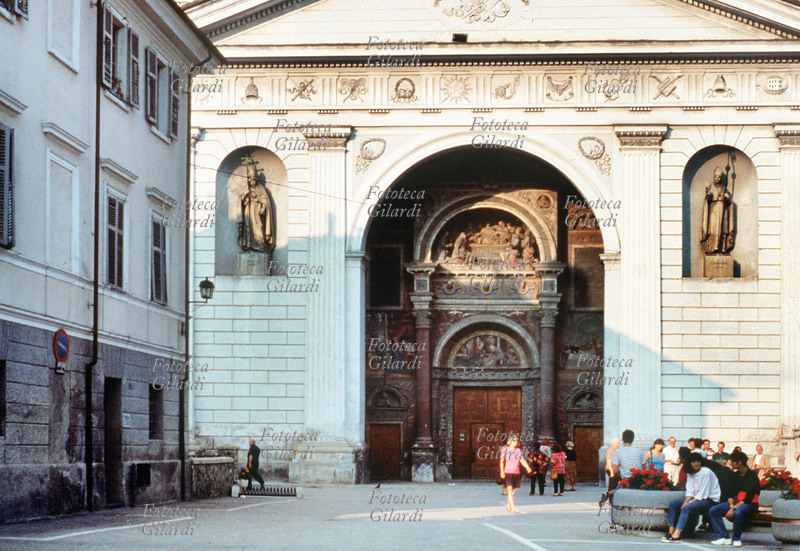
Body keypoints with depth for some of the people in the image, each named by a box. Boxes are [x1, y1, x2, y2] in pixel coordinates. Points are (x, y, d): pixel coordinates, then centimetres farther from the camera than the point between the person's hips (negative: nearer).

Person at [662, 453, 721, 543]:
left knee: (686, 508, -31)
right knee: (673, 504, -2)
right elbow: (690, 491, 5)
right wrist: (685, 502, -13)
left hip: (710, 500, -9)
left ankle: (676, 535, -39)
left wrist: (689, 503, -20)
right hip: (696, 498, 9)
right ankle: (671, 531, -12)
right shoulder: (690, 473, 9)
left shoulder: (706, 472, -15)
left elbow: (703, 494, -18)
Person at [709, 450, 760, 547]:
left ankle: (736, 538, -20)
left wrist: (734, 508, -23)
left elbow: (749, 497, -18)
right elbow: (731, 494, 9)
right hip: (736, 502, 7)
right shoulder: (735, 475, 11)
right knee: (713, 510, -8)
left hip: (750, 504, -7)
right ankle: (723, 537, -13)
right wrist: (731, 506, -13)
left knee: (738, 512, -40)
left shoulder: (752, 475, -11)